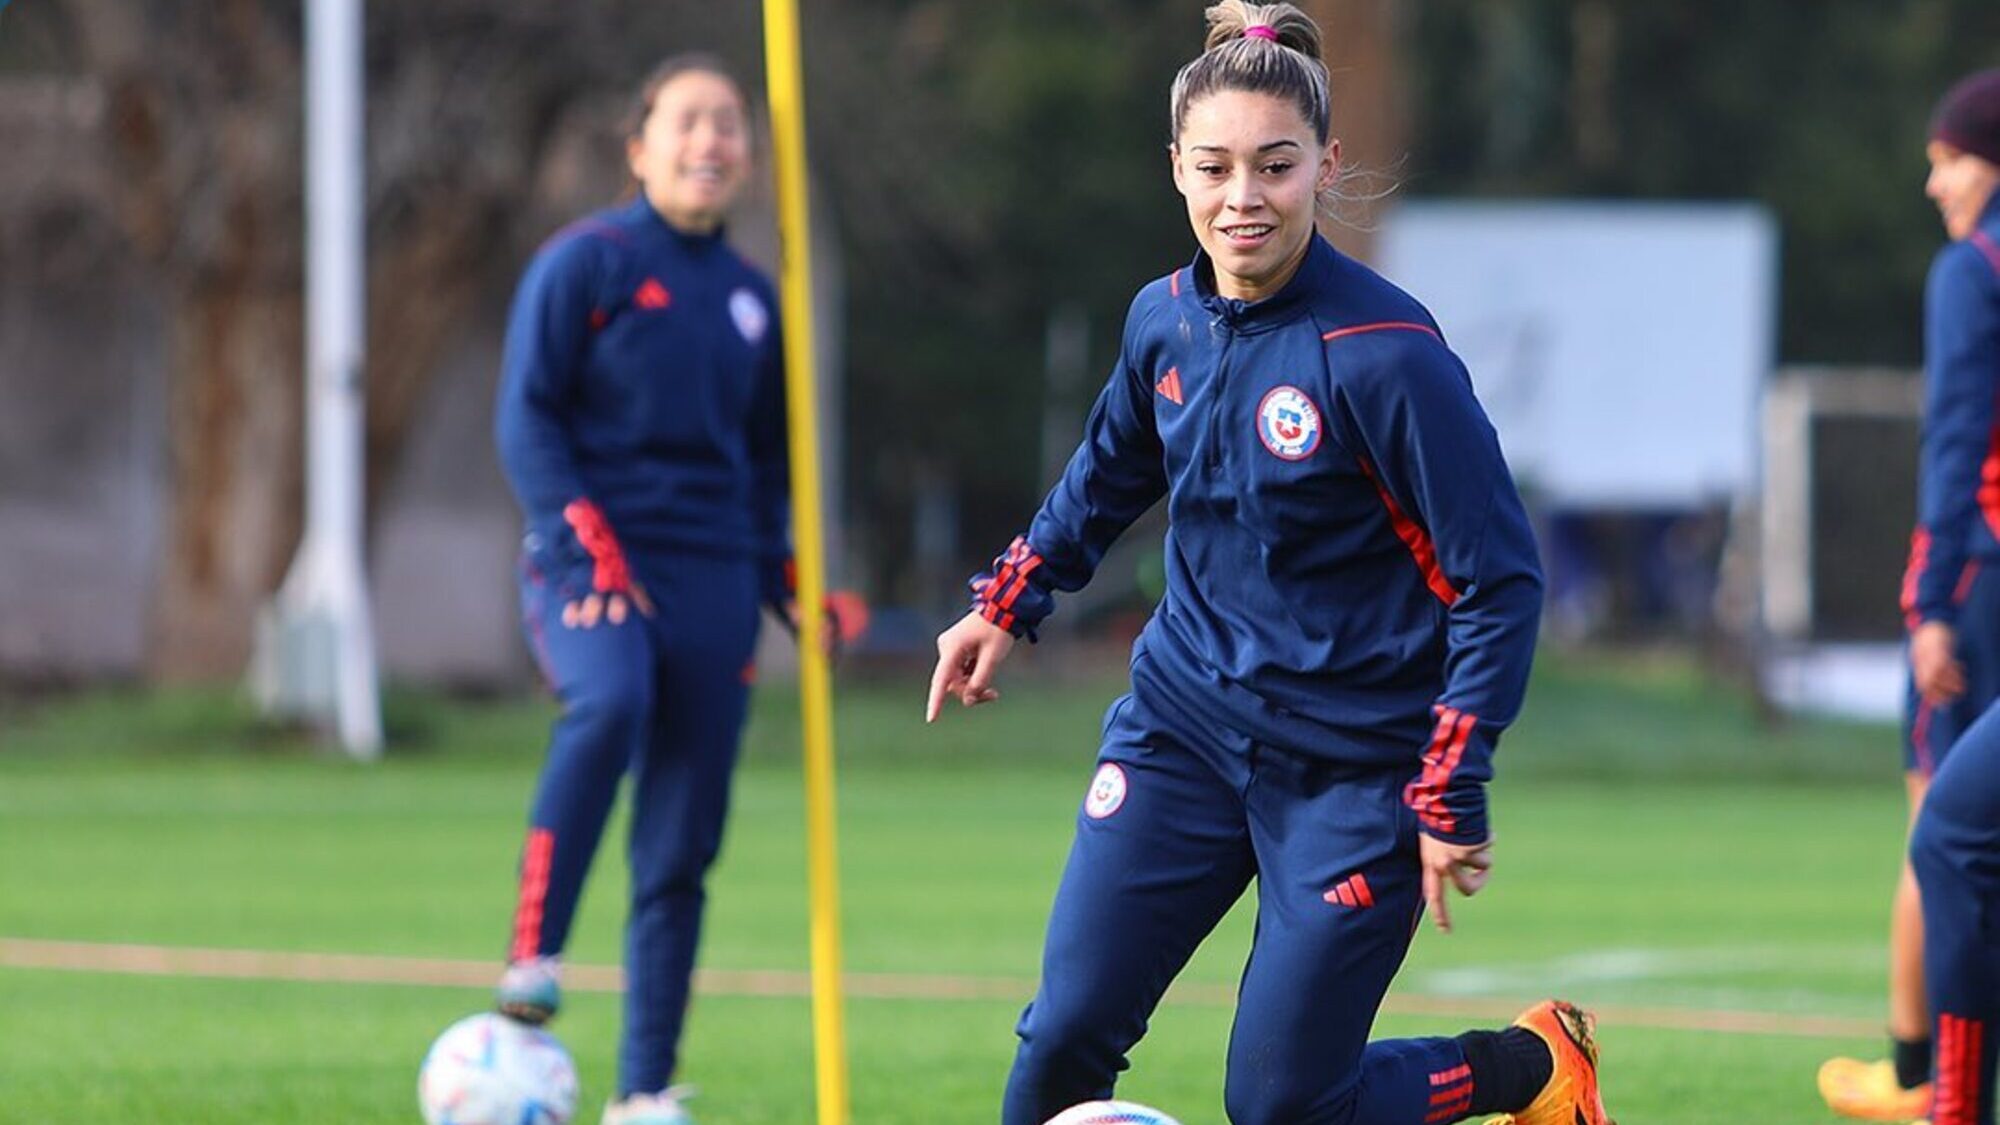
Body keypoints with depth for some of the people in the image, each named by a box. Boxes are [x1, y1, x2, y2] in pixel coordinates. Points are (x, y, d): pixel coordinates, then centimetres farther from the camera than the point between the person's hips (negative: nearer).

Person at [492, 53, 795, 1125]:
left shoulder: (750, 297, 16)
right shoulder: (584, 263, 0)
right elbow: (527, 416, -5)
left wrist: (782, 582, 15)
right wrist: (587, 546, -16)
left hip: (710, 573, 5)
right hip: (590, 559, -5)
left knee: (682, 848, 1)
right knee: (610, 700, -37)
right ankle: (532, 954, -32)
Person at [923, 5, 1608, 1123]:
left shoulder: (1384, 352, -21)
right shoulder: (1167, 320, -2)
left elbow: (1501, 581, -17)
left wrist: (1451, 798, -17)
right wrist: (1007, 607, 24)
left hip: (1353, 766, -5)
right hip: (1185, 722, 5)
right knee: (1064, 1033, -5)